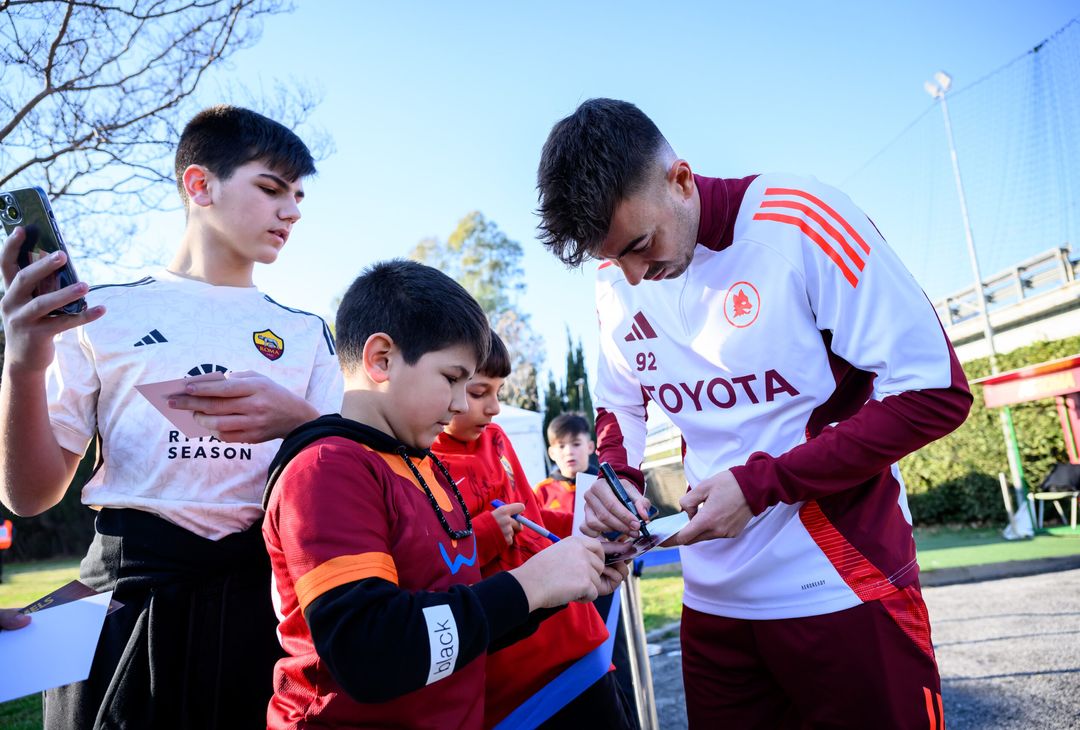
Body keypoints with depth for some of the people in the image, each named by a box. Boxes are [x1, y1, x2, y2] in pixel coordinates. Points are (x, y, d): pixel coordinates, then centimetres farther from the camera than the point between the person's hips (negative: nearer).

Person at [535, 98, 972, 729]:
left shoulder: (802, 221, -15)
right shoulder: (619, 285, 1)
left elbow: (936, 393, -15)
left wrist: (760, 484, -19)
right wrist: (615, 476, -8)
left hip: (844, 591, -4)